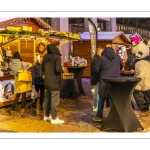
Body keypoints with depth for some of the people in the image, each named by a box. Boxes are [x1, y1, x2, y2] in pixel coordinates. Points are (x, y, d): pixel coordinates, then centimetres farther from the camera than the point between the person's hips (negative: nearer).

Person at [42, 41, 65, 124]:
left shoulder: (46, 56, 7)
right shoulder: (57, 56, -16)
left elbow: (42, 67, 15)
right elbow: (58, 69, -24)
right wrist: (63, 70, -5)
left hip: (47, 81, 8)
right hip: (54, 82, -8)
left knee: (47, 98, 16)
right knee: (55, 100, 0)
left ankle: (47, 115, 26)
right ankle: (54, 118, 6)